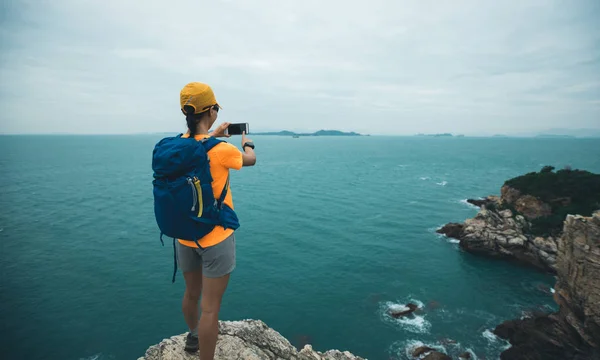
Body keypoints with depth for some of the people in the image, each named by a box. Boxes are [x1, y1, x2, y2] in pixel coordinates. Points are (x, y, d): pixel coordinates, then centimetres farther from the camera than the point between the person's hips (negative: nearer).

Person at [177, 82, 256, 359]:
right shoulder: (222, 150, -21)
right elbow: (250, 159, 2)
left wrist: (214, 135, 27)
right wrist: (246, 142, 21)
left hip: (184, 236, 7)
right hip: (216, 237, -7)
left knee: (191, 294, 27)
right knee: (210, 308, 4)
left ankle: (193, 336, 52)